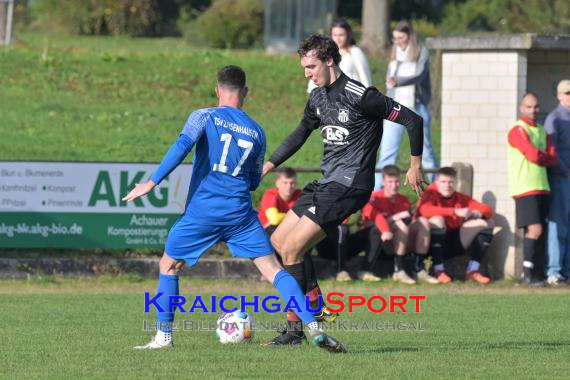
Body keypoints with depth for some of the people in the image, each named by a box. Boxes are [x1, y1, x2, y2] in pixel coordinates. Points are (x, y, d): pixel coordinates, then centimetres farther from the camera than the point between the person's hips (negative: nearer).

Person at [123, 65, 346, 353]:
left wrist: (152, 183, -14)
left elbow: (181, 146, -14)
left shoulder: (204, 117, 3)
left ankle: (164, 337, 14)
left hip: (201, 211, -2)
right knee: (274, 269, -1)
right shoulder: (256, 132, 13)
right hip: (240, 212, 2)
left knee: (168, 266, 18)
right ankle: (313, 328, -14)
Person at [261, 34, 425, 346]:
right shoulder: (318, 98, 10)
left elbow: (412, 120, -13)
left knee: (291, 249, -13)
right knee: (278, 240, 11)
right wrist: (268, 165, 27)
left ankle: (294, 330, -7)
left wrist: (416, 165, -8)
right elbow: (301, 133, 29)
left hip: (349, 186, -10)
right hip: (327, 183, 10)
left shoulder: (358, 96, -16)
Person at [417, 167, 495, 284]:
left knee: (486, 223, -1)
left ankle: (472, 271, -7)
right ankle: (439, 271, -26)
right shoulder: (431, 194, -12)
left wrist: (476, 214, -24)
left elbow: (487, 210, 1)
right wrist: (455, 212, -39)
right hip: (432, 244, -6)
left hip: (454, 243, 6)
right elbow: (425, 210, -35)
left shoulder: (460, 198, 4)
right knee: (437, 220, -34)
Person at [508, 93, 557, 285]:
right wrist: (546, 156, 1)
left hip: (542, 187, 8)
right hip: (525, 188, -8)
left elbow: (552, 158, 8)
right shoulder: (518, 130, -7)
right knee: (535, 229, -15)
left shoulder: (542, 131, 17)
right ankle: (528, 272, -10)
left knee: (538, 231, 7)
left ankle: (532, 270, 11)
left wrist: (540, 157, -8)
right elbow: (533, 155, -17)